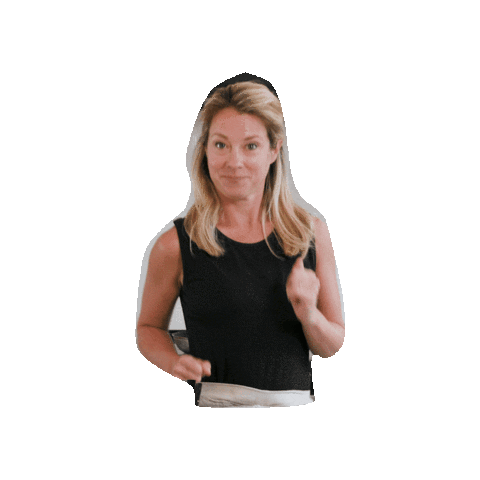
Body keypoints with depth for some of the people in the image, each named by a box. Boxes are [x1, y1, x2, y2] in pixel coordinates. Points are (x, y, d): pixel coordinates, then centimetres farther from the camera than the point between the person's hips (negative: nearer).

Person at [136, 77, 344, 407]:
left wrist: (309, 315, -8)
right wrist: (175, 362, -6)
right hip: (215, 402, -2)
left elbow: (332, 345, 12)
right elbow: (149, 327, 13)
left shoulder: (312, 232, 5)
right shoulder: (176, 245, -3)